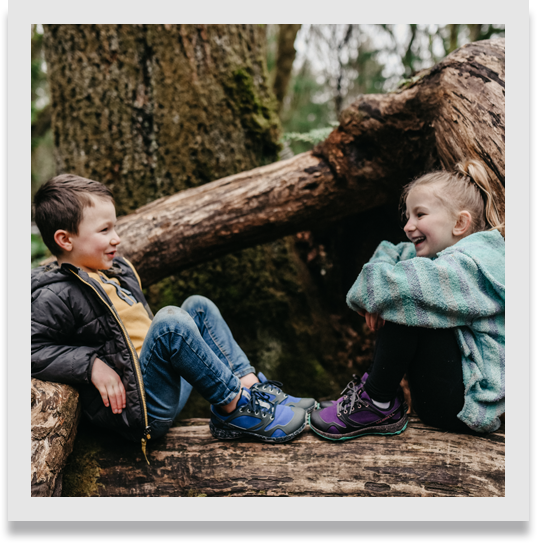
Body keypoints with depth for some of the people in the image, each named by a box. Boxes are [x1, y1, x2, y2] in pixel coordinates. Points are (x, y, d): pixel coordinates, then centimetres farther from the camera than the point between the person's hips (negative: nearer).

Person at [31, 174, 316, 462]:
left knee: (198, 306, 11)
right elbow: (33, 350, -21)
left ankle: (253, 388, -1)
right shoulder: (54, 297, -13)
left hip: (168, 390, 10)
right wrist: (91, 364, -23)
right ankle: (235, 408, -14)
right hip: (135, 410, -10)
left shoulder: (116, 269, 16)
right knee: (170, 321, -28)